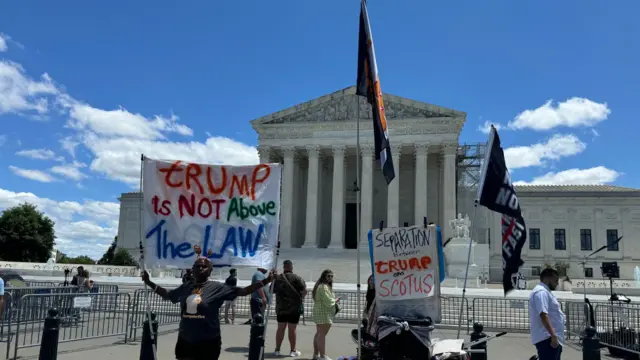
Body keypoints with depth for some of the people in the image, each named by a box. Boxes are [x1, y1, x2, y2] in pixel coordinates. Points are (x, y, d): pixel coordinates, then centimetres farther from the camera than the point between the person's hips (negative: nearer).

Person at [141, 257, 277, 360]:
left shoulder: (217, 287, -7)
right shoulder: (185, 287, 6)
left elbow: (243, 291, -11)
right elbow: (167, 295, 22)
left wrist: (265, 281, -20)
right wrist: (149, 282, 21)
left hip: (208, 342, -4)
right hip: (185, 340, 4)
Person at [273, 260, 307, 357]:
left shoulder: (278, 278, 5)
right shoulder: (296, 278, -9)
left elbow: (272, 291, 14)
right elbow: (304, 291, -13)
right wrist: (300, 298, 5)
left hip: (281, 308, 4)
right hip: (294, 307, -4)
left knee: (280, 328, 10)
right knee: (292, 329, 1)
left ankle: (277, 350, 15)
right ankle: (293, 350, 7)